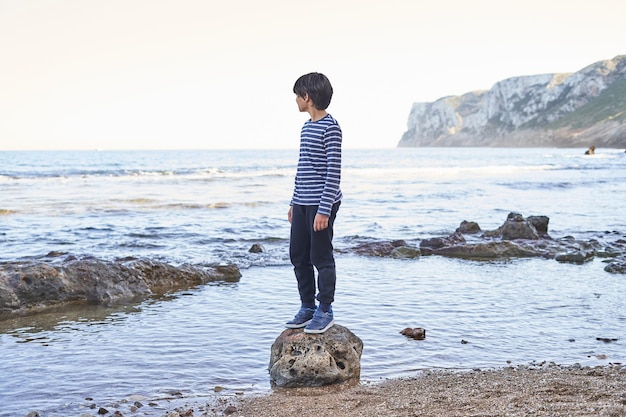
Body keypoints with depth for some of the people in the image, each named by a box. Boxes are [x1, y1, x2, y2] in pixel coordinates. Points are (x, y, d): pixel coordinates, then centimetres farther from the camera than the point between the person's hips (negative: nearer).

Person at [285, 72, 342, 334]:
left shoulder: (330, 128, -13)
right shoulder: (306, 127, 14)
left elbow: (334, 172, -16)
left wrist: (324, 210, -19)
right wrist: (294, 202, 20)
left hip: (321, 204, -9)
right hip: (302, 204, 9)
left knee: (321, 257, -1)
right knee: (298, 256, 12)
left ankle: (325, 311, 11)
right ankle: (307, 307, 24)